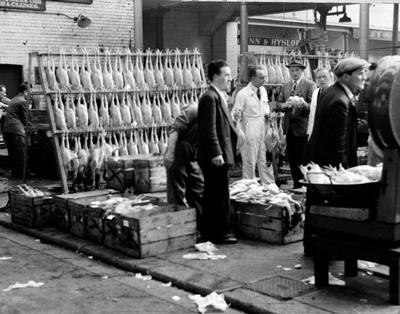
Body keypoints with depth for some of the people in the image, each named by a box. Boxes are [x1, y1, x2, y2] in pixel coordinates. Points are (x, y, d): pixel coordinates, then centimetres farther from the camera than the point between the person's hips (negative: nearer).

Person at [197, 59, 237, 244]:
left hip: (219, 155, 10)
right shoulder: (210, 98, -15)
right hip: (216, 157, -10)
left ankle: (209, 233, 23)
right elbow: (209, 129, -22)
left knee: (212, 195, 15)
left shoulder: (218, 97, 17)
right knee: (221, 195, -3)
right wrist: (216, 153, -25)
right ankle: (221, 233, 5)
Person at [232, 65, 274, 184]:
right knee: (249, 161, 1)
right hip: (249, 132, -6)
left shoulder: (263, 90, 8)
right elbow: (235, 114, -10)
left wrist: (267, 113, 5)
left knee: (266, 160, 12)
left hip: (263, 129, 6)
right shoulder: (243, 94, -12)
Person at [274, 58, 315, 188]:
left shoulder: (310, 85, -3)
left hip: (302, 128, -6)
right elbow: (278, 105, 11)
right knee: (292, 159, 11)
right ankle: (296, 185, 21)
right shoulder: (285, 86, 15)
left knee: (303, 159, -4)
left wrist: (303, 104, -28)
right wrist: (285, 105, -10)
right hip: (289, 127, 6)